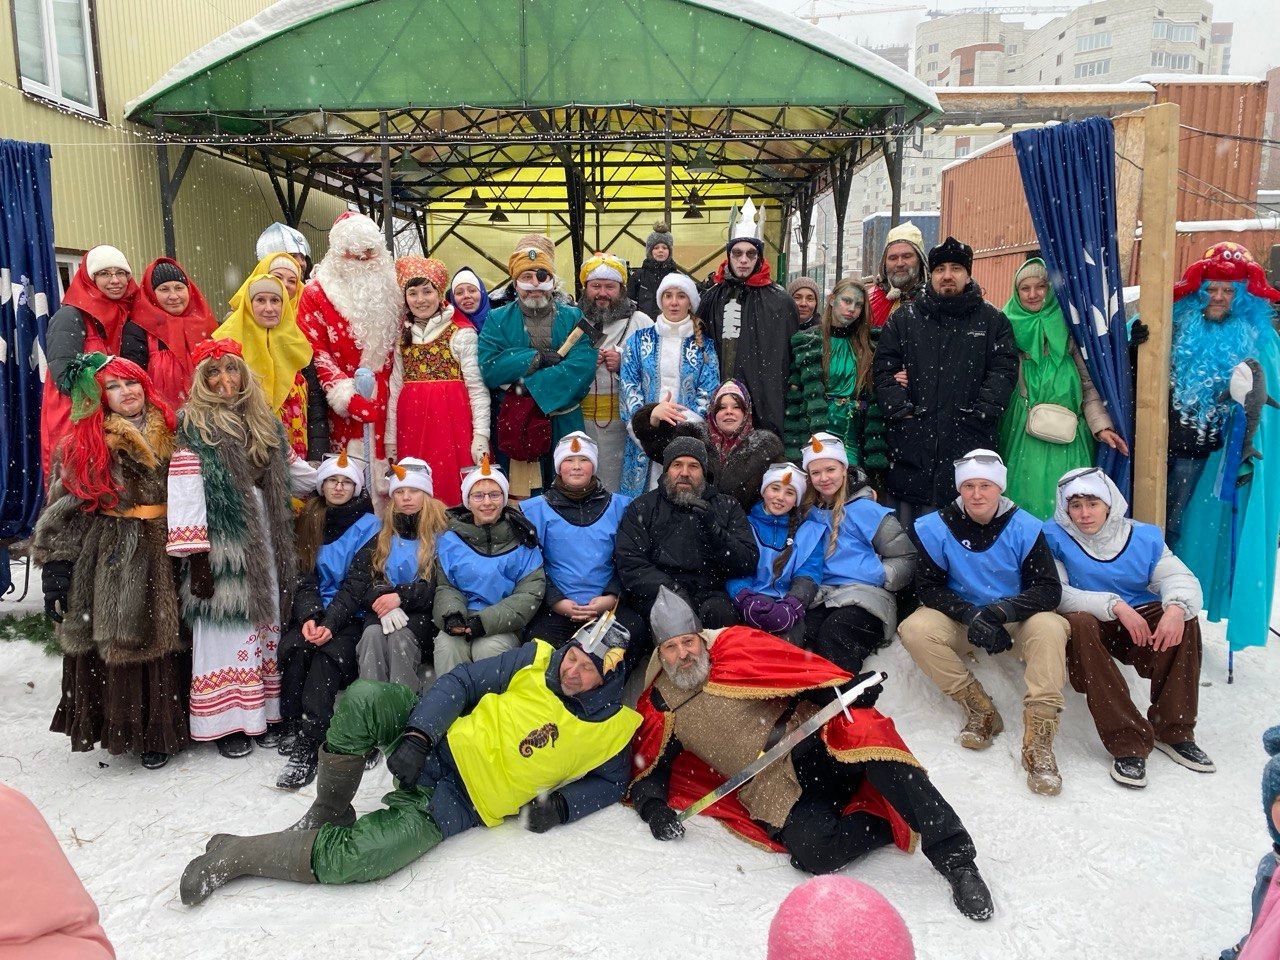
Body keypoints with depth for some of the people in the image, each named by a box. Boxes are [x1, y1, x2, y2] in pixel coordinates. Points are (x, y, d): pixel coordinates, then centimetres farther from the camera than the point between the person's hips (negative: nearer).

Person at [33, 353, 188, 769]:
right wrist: (56, 572, -6)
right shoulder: (84, 444, 0)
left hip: (162, 555, 2)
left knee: (163, 641, 6)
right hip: (110, 558, -2)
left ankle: (162, 728, 22)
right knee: (116, 645, 1)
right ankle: (129, 729, 17)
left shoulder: (170, 433, 6)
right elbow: (62, 513, -1)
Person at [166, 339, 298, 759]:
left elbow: (285, 481, 21)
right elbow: (184, 496, -12)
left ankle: (267, 712, 17)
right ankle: (227, 722, 8)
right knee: (226, 630, -2)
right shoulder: (194, 427, -5)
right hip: (222, 546, -6)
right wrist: (195, 555, -17)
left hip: (264, 544, 6)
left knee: (266, 623, 9)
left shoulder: (266, 424, 14)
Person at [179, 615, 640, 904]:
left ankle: (232, 856, -1)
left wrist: (561, 804, -9)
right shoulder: (537, 660, -1)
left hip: (454, 804, -2)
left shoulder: (611, 728, -3)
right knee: (362, 697, -30)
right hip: (441, 740, 2)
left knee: (345, 858, -24)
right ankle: (328, 812, -6)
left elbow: (611, 781, 11)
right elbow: (462, 681, -1)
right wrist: (416, 735, -16)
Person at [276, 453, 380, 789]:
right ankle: (292, 728, -23)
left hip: (350, 615, -3)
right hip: (312, 612, 3)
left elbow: (358, 582, -7)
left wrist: (330, 623, -22)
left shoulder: (368, 525, 3)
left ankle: (306, 746, -38)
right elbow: (303, 576, 4)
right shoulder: (309, 521, 14)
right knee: (292, 647, -30)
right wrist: (309, 617, -16)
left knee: (330, 653, -32)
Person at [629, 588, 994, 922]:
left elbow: (798, 667, -5)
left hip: (812, 736, -1)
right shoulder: (658, 705, 14)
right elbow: (648, 767, 20)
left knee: (863, 732, -36)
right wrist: (652, 805, -2)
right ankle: (891, 819, -6)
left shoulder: (736, 645, 6)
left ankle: (955, 857, -29)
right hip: (772, 787, 1)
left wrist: (844, 687, -24)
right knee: (814, 851, -32)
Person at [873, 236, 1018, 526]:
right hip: (912, 440, 1)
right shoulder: (903, 319, 11)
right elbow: (884, 367, 6)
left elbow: (1004, 369, 2)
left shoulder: (993, 321, 10)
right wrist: (900, 409, -6)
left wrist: (982, 412, -10)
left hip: (969, 443, 0)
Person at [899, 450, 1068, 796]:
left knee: (1050, 628, -33)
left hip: (1016, 622, -1)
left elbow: (1049, 589, -13)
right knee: (914, 629, -27)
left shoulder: (1024, 527, -9)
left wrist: (1001, 611, -31)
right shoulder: (937, 527, -7)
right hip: (960, 622, 1)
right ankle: (980, 710, -16)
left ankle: (1038, 743, -33)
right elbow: (927, 587, -7)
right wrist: (971, 615, -25)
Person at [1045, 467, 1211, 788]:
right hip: (1091, 629, -3)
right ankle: (1127, 743, -37)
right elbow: (1056, 595, -16)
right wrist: (1115, 606, -27)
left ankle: (1173, 731, -16)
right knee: (1078, 623, -37)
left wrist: (1176, 606, -30)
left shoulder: (1143, 536, 7)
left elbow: (1180, 578, -5)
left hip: (1139, 625, 3)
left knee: (1184, 618, -25)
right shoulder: (1054, 538, -3)